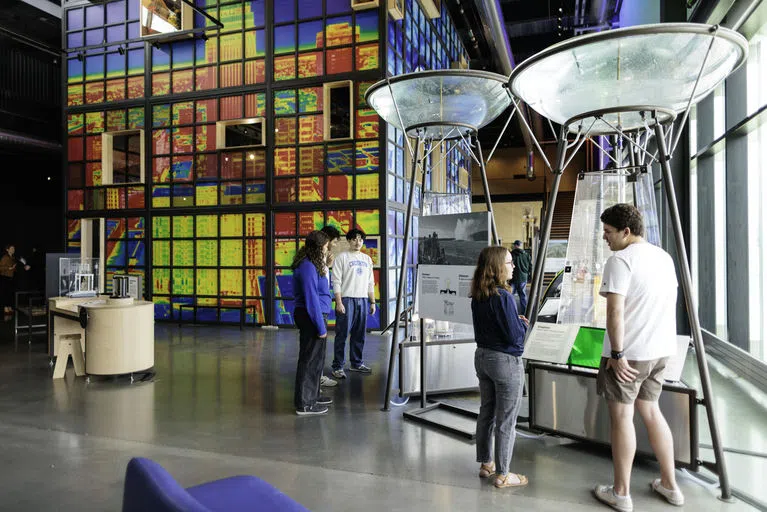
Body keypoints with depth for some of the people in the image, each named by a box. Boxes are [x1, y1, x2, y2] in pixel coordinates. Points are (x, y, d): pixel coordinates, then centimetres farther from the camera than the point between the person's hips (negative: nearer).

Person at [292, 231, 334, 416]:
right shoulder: (307, 267, -18)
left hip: (313, 316, 11)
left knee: (316, 358, 19)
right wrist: (321, 327, -19)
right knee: (310, 359, -3)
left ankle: (312, 395, 33)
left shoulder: (312, 265, 14)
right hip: (311, 317, -11)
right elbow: (311, 299, -21)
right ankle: (304, 404, 7)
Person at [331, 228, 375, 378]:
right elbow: (336, 282, -7)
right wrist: (339, 302, -15)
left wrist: (372, 302, 12)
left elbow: (370, 283, 18)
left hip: (363, 300, 5)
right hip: (346, 299, -5)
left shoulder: (367, 259, 16)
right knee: (342, 334, -4)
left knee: (359, 335, 10)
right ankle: (337, 367, 2)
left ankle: (356, 363, 22)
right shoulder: (342, 257, -1)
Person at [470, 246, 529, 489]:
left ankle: (485, 464, 33)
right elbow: (515, 335, -21)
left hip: (482, 357, 8)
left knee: (486, 413, 19)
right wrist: (523, 324, -1)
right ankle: (502, 475, 18)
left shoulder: (478, 296, 2)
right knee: (506, 421, 6)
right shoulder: (503, 296, -23)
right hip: (506, 361, -8)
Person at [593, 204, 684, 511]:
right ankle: (669, 485, 30)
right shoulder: (664, 257, 11)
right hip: (660, 350, 8)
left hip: (628, 352, -8)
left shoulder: (620, 260, -15)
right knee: (650, 410, 20)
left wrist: (617, 355, -17)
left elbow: (615, 312, -22)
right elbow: (669, 303, 18)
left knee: (621, 416, 3)